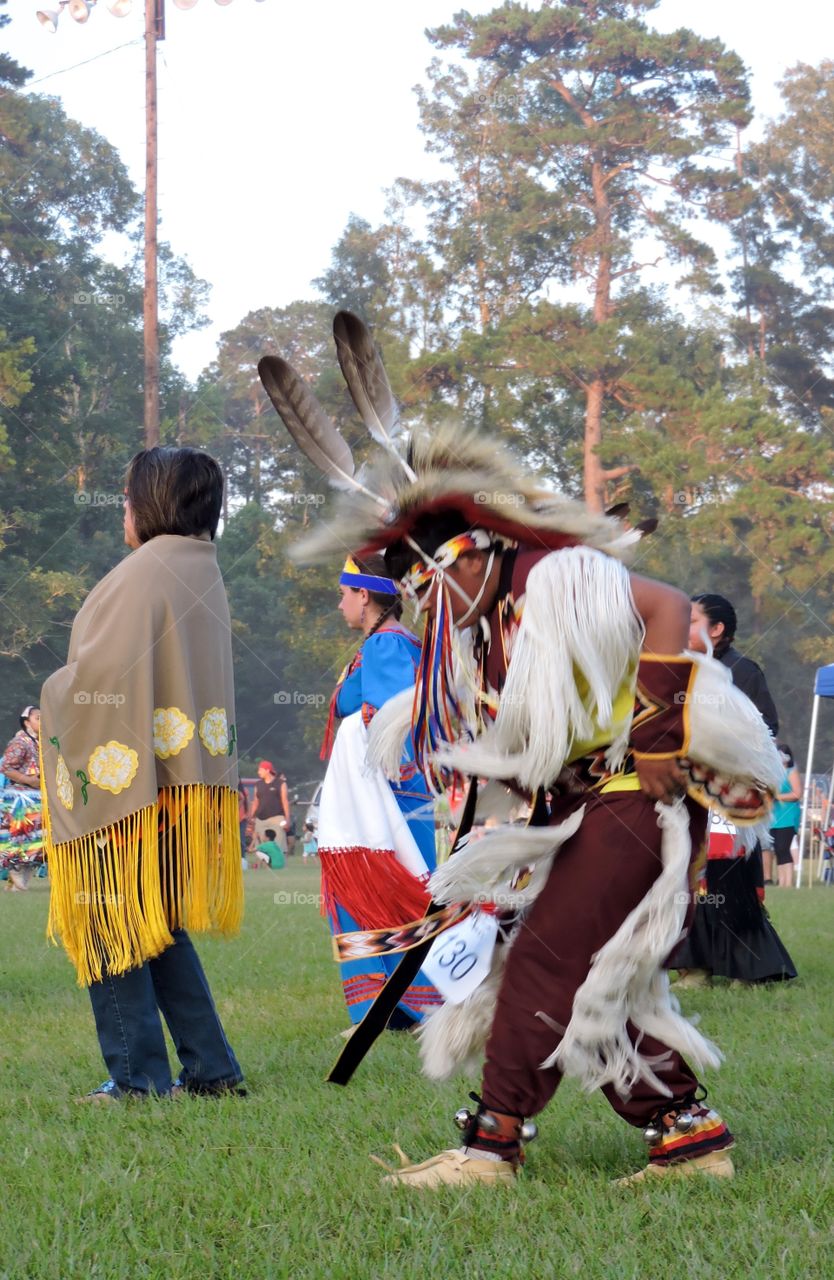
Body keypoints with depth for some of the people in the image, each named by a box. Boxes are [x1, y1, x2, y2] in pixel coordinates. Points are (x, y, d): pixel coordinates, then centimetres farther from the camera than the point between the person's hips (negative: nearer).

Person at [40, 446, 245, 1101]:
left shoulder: (145, 573, -16)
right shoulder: (205, 573, 12)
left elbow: (103, 671, -20)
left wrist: (56, 692, -1)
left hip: (126, 777, -9)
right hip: (186, 776, 9)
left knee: (110, 923, -1)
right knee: (159, 924, 16)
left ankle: (138, 1075, -1)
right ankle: (211, 1066, 13)